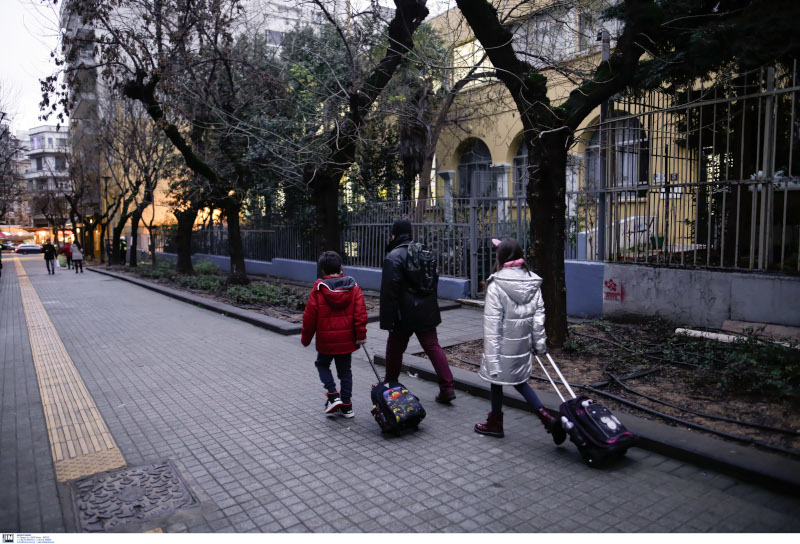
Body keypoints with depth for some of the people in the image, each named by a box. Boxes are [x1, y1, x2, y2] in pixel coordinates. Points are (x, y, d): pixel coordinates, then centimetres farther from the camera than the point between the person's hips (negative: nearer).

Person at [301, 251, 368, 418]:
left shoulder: (318, 290, -9)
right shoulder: (353, 287, -2)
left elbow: (310, 316, -5)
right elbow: (360, 313, -6)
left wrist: (306, 338, 6)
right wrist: (361, 334, -3)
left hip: (326, 340, -2)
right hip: (346, 339, 3)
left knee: (322, 364, 20)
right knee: (345, 370, 15)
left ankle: (333, 396, 3)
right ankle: (346, 405, 18)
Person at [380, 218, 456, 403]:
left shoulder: (393, 257, -13)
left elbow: (389, 291, -17)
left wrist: (387, 319, -13)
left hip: (404, 314, -6)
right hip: (426, 312, 6)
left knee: (394, 348, 12)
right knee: (433, 346, 7)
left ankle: (390, 384, 28)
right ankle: (447, 388, 1)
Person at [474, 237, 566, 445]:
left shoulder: (496, 285, -18)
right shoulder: (533, 283, 0)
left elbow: (492, 324, -17)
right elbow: (539, 314, 3)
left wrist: (491, 356, -14)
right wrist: (539, 342, 11)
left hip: (504, 345, -6)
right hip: (523, 344, 6)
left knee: (496, 380, 13)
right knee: (519, 381, 20)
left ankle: (495, 423, 30)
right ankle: (547, 418, 10)